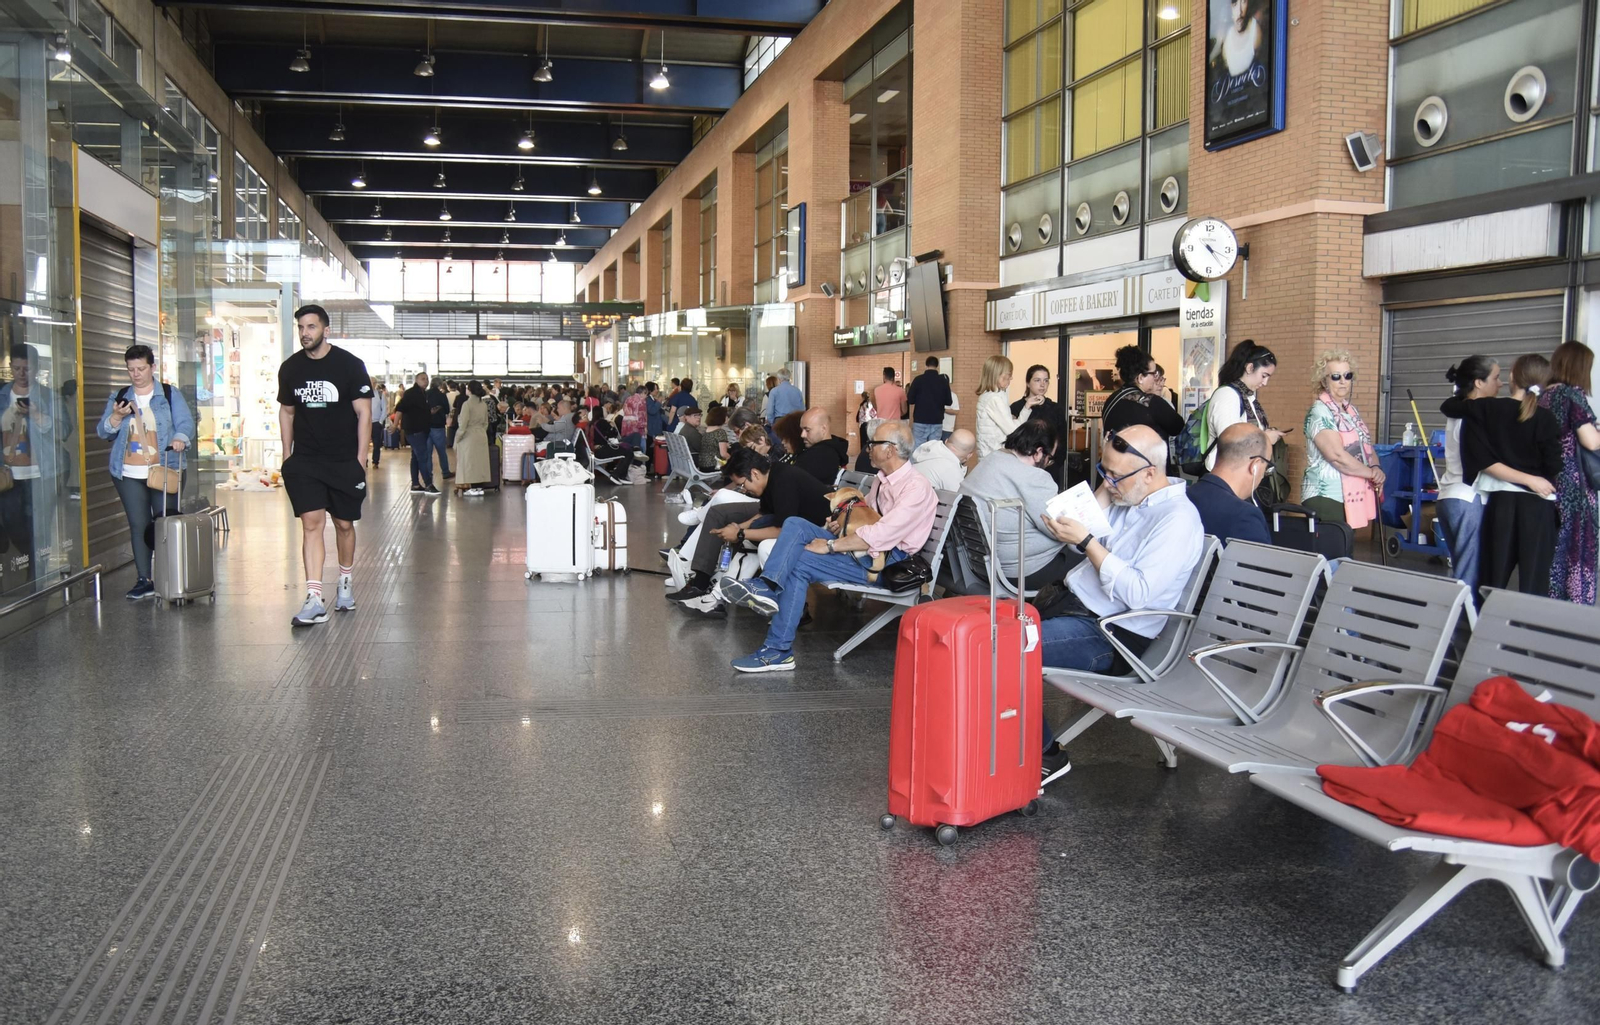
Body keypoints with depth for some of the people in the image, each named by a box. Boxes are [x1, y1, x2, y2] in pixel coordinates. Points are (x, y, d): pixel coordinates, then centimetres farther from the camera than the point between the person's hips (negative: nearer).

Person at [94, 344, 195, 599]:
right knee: (139, 526, 2)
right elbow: (103, 432, 9)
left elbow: (185, 423, -3)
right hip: (129, 475, 3)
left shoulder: (170, 395, 6)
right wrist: (116, 417, -11)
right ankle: (144, 580, 6)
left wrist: (179, 438, -24)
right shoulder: (118, 397, 13)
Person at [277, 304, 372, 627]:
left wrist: (360, 459, -9)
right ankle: (314, 600, -12)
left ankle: (345, 582, 33)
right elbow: (286, 412, 16)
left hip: (344, 461, -2)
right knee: (311, 524, -8)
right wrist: (287, 456, 10)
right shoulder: (290, 368, 5)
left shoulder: (350, 365, -6)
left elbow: (364, 413, -5)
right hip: (304, 461, 2)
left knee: (344, 525, 10)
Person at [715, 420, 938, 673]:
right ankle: (765, 587, -28)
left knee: (801, 563, -22)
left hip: (885, 563, -9)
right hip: (863, 547, 9)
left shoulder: (916, 487, -16)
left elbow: (881, 534, -24)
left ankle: (778, 650, -20)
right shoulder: (884, 479, 14)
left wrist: (829, 545, -19)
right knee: (795, 524, -7)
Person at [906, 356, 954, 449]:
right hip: (937, 422, 2)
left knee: (917, 450, 0)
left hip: (920, 421, -2)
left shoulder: (918, 379, -6)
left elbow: (910, 400, -3)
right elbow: (948, 402, 8)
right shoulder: (943, 381, 1)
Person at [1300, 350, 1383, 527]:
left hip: (1352, 497, 8)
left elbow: (1366, 446, 19)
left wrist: (1375, 466, -3)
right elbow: (1337, 456, -20)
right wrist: (1372, 473, -8)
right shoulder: (1319, 412, -11)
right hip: (1326, 498, -8)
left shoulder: (1351, 410, 16)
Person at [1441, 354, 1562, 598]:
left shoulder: (1490, 409, -3)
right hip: (1537, 503, -2)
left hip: (1501, 499, 3)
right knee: (1534, 579, 1)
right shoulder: (1545, 418, -9)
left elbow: (1447, 406, 10)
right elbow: (1553, 468, -9)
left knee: (1494, 576, 9)